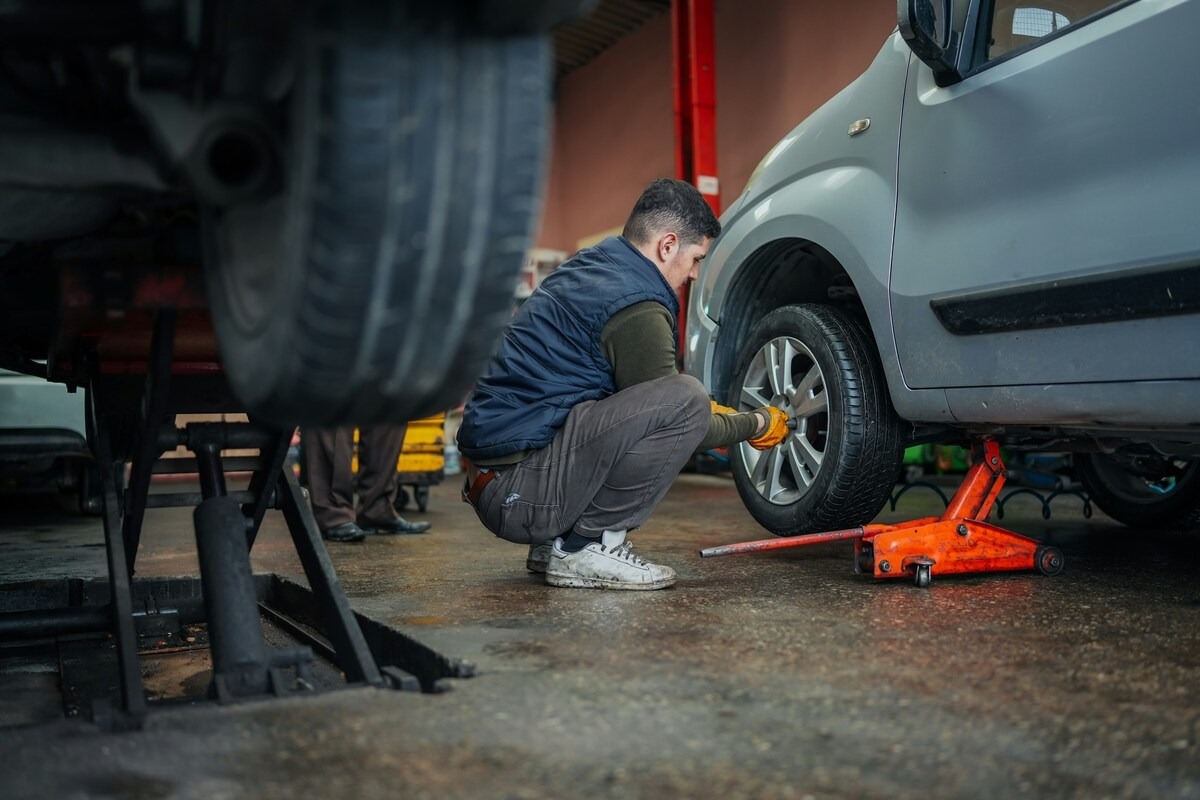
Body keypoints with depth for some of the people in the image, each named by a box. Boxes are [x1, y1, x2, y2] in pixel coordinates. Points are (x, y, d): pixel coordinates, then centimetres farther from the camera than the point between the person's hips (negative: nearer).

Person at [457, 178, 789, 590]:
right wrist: (756, 425, 10)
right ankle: (586, 547, -9)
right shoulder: (636, 306, -15)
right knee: (685, 401, -19)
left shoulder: (589, 266, 15)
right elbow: (671, 411, -6)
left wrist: (713, 413, 28)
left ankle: (556, 541, 16)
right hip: (519, 491, -10)